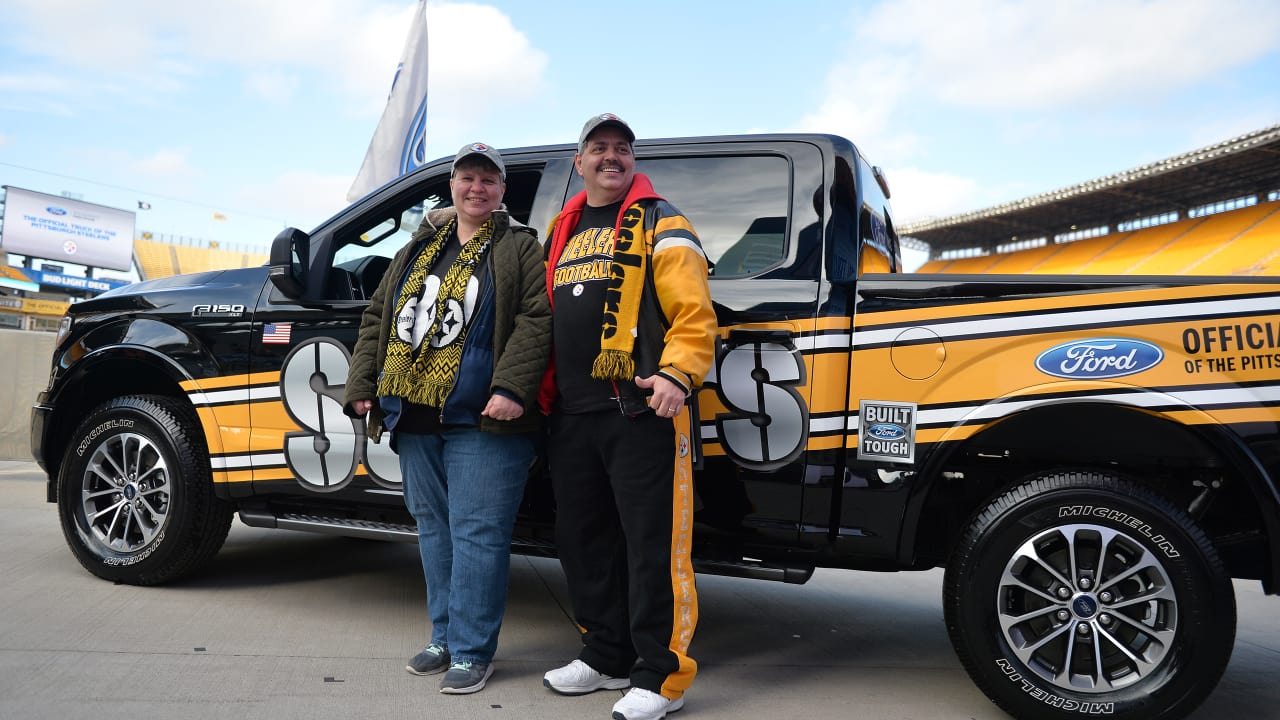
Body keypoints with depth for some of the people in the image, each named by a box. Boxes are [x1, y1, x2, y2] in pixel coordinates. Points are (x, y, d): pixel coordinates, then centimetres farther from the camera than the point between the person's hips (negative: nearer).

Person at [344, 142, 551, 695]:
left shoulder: (519, 249, 3)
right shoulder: (419, 250, 19)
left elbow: (535, 321, -9)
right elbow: (377, 318, 20)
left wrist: (511, 388, -21)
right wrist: (362, 388, 11)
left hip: (481, 421, -6)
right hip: (414, 418, 7)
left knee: (476, 532, -4)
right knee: (433, 527, 13)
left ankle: (471, 651, 7)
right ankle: (445, 636, 27)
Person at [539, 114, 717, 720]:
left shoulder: (660, 224, 1)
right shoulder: (563, 231, 21)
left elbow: (694, 313, -9)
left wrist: (677, 374, -23)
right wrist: (546, 388, 19)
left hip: (640, 408, -7)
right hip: (571, 414, 8)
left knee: (652, 544, -5)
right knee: (581, 538, 13)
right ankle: (607, 656, 28)